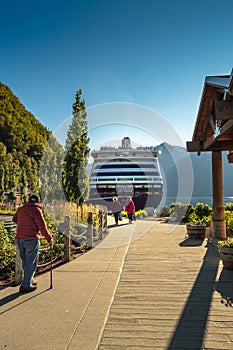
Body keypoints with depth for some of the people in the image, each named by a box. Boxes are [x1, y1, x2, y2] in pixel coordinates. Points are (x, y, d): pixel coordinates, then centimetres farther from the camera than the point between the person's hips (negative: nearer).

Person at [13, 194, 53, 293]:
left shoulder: (21, 209, 10)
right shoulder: (36, 210, -10)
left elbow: (14, 219, 31)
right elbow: (42, 227, -13)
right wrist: (49, 239, -2)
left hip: (19, 239, 7)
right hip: (31, 239, -7)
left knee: (25, 262, 19)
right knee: (31, 263, 4)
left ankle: (30, 280, 31)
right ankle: (26, 285, 7)